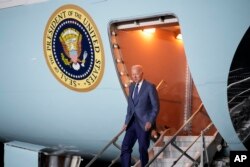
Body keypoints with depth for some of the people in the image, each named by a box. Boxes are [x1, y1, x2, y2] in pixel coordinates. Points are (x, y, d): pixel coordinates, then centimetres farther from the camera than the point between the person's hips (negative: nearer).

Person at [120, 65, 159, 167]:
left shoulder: (150, 87, -8)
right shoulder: (131, 86, 12)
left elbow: (156, 107, -8)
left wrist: (150, 122, -16)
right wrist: (126, 122, 11)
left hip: (144, 123, -6)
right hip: (132, 122, 6)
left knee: (143, 149, 2)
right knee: (125, 147, 0)